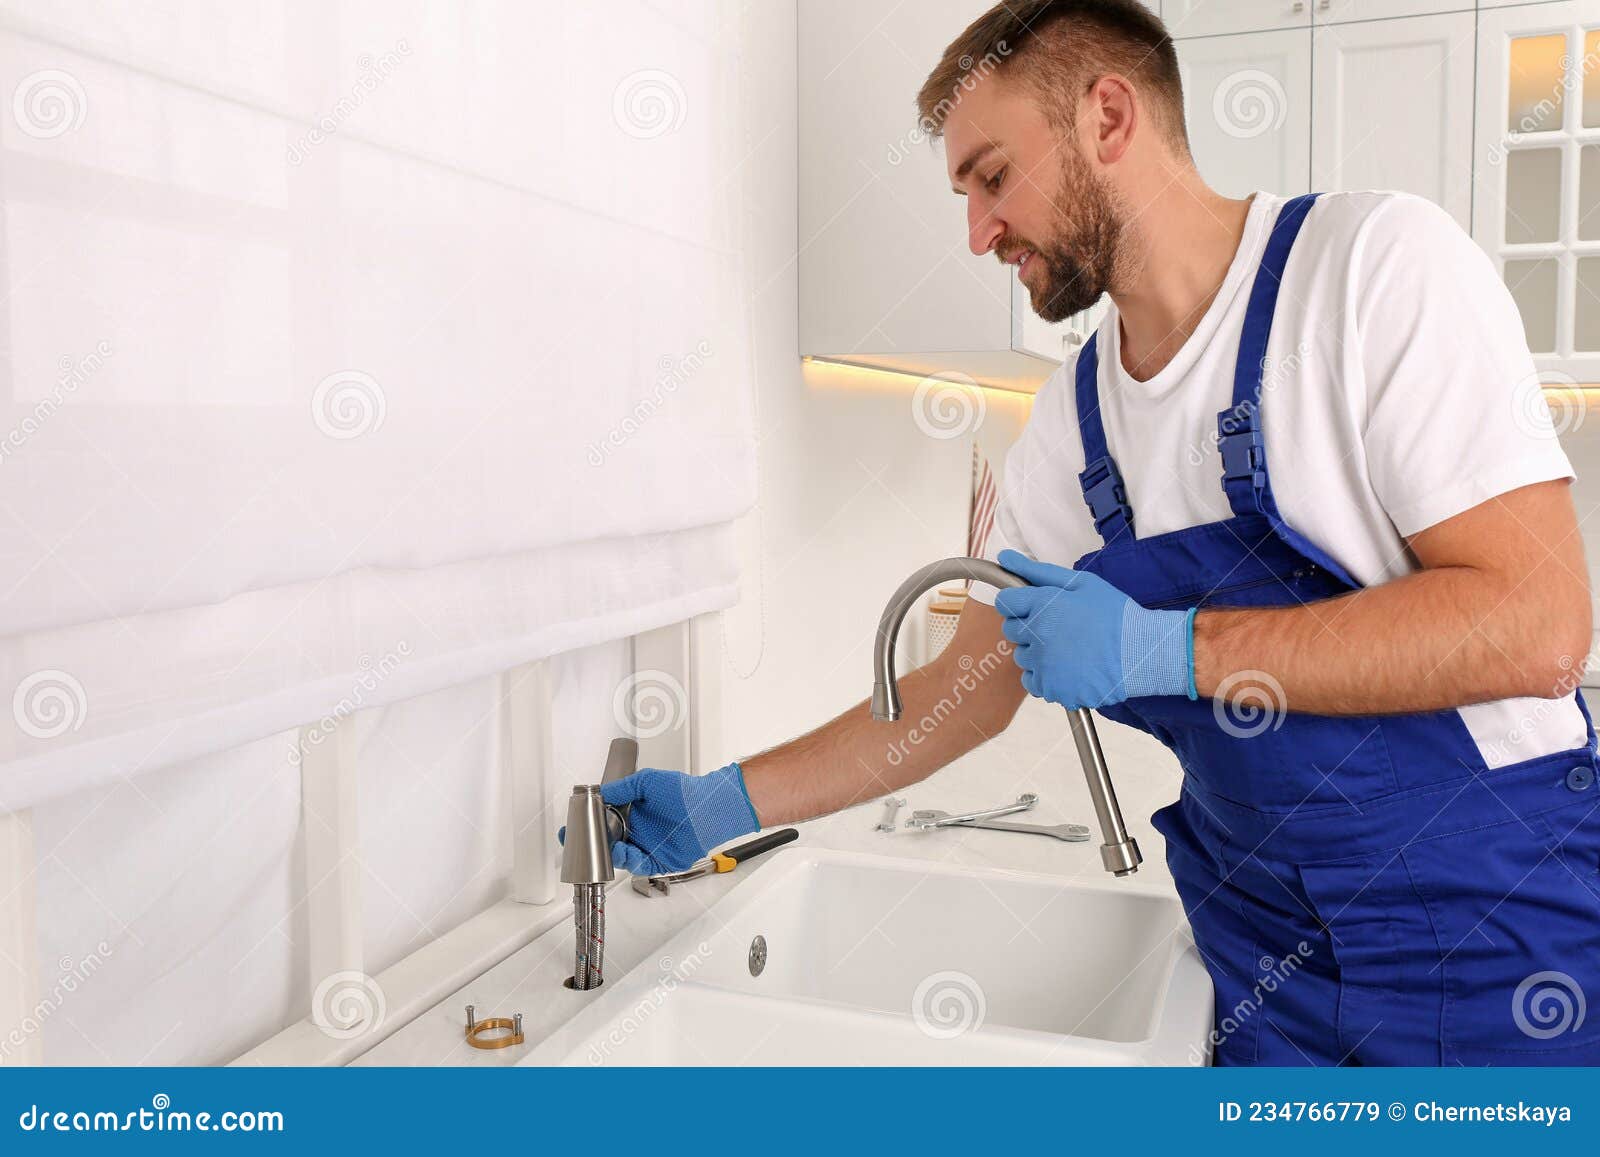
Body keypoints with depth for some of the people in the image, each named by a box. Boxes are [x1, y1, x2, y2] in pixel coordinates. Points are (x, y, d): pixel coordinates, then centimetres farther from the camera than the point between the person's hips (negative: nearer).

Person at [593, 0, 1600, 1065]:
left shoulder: (1376, 259, -15)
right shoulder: (1069, 422, 2)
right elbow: (970, 688, 8)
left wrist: (1162, 649, -27)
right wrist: (727, 804, 6)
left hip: (1496, 931, -4)